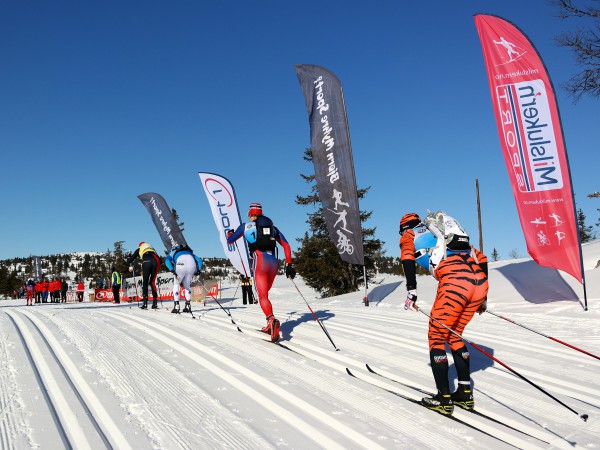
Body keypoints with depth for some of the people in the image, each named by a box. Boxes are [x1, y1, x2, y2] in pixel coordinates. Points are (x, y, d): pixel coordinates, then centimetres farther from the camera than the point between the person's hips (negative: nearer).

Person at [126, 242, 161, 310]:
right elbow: (159, 259, 30)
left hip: (146, 261, -2)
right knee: (152, 282, 13)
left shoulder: (139, 249, 31)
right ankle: (155, 303, 6)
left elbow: (131, 258, 27)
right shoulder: (151, 248, 38)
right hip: (156, 261, 3)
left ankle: (145, 303, -4)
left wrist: (130, 266, 43)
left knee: (145, 282, 6)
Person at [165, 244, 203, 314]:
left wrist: (173, 271, -2)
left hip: (180, 264, -3)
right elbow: (199, 260, 27)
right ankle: (188, 305, 14)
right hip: (192, 263, 3)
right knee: (187, 285, 22)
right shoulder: (190, 253, 41)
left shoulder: (172, 253, 32)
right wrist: (198, 270, 17)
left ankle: (176, 306, 9)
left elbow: (167, 261, 9)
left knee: (176, 284, 18)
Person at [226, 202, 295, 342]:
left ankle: (272, 319, -38)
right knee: (264, 293, 20)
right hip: (274, 261, 4)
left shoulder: (246, 226, 13)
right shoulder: (272, 227, 21)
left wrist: (229, 233, 45)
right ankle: (270, 325, 15)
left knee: (263, 296, -11)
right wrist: (289, 265, 13)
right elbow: (286, 245, 13)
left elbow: (229, 240, 22)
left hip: (260, 259, -4)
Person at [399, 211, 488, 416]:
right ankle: (465, 393, 24)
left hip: (453, 282, -6)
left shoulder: (408, 235, 22)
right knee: (454, 336, 23)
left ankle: (444, 399, 10)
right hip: (480, 282, 6)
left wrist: (411, 290, -3)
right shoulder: (446, 235, 37)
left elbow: (408, 257, -3)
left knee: (437, 337, 10)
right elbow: (482, 259, 30)